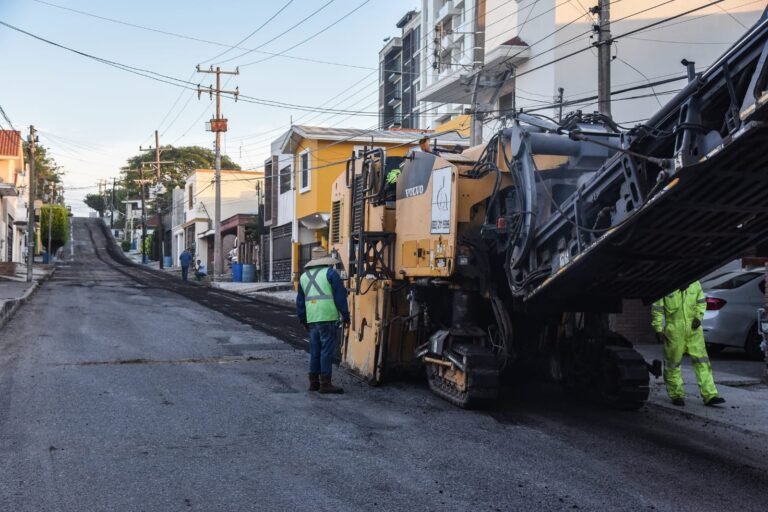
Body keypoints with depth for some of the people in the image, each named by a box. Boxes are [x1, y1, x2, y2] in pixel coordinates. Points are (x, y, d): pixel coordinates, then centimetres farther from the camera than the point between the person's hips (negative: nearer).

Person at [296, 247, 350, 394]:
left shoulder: (304, 276, 18)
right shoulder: (330, 273, -2)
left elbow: (300, 300, 21)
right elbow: (340, 296, -5)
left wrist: (302, 319, 29)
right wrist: (345, 315, 1)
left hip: (312, 319, 6)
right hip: (328, 317, -6)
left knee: (315, 350, 14)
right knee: (327, 350, -4)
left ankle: (314, 381, 18)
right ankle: (325, 383, -4)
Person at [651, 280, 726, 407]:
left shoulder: (695, 284, 1)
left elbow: (701, 302, 14)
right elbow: (657, 309, -5)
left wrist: (698, 317, -3)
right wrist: (658, 329, -7)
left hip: (694, 329, 3)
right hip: (674, 331, -3)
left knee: (702, 360, -2)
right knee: (673, 362, 6)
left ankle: (709, 395, 1)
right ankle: (676, 395, 20)